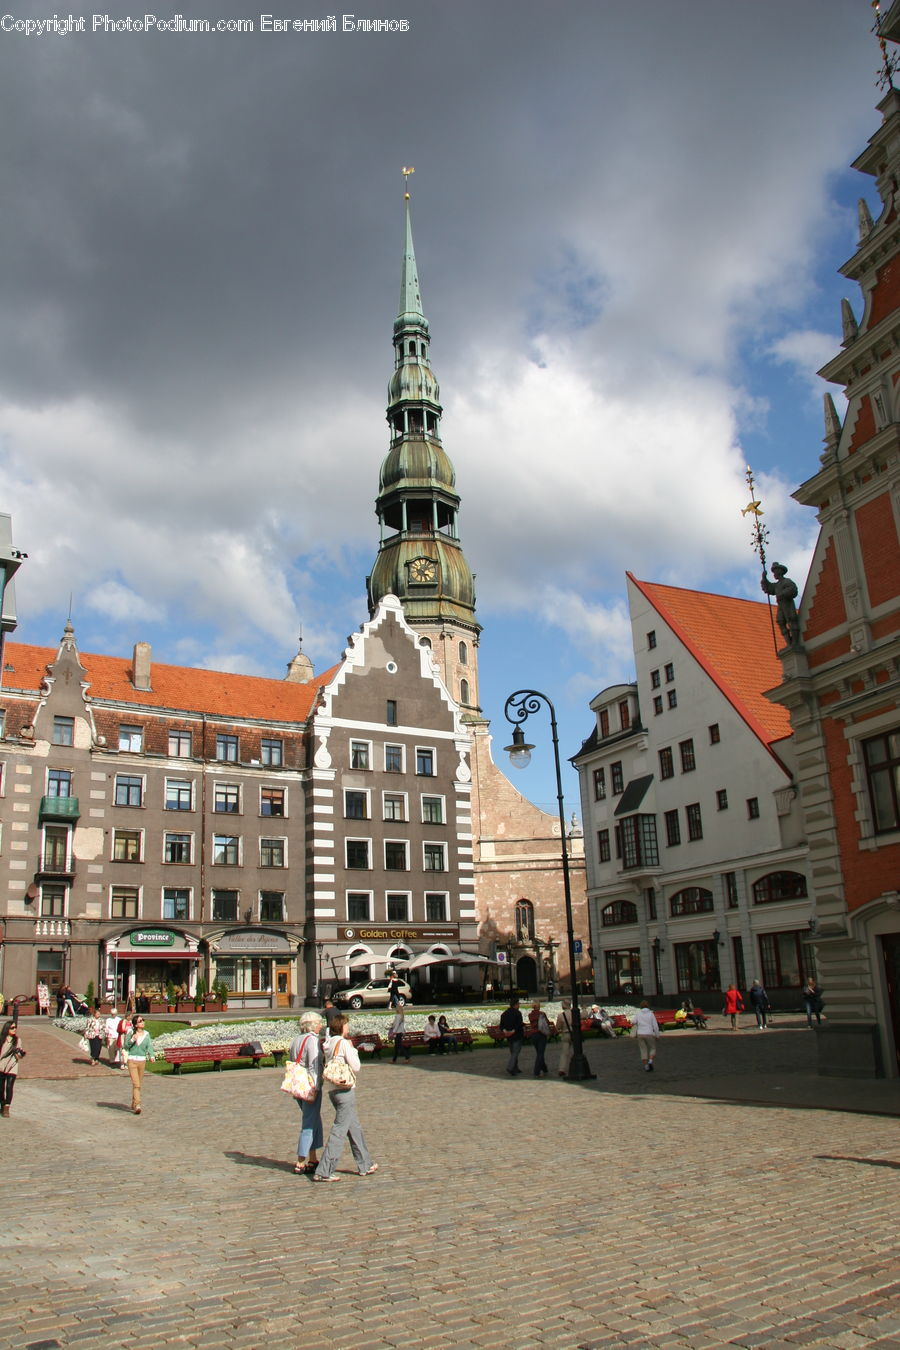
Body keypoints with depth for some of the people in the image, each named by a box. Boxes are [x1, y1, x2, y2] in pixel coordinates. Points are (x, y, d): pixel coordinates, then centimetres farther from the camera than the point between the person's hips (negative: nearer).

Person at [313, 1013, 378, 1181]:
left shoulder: (329, 1043, 10)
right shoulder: (343, 1043, -13)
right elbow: (355, 1067, -12)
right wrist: (353, 1049, 2)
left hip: (333, 1090, 8)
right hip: (345, 1090, -8)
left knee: (355, 1128, 17)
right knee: (339, 1131, -4)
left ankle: (365, 1165, 27)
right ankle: (324, 1172, -4)